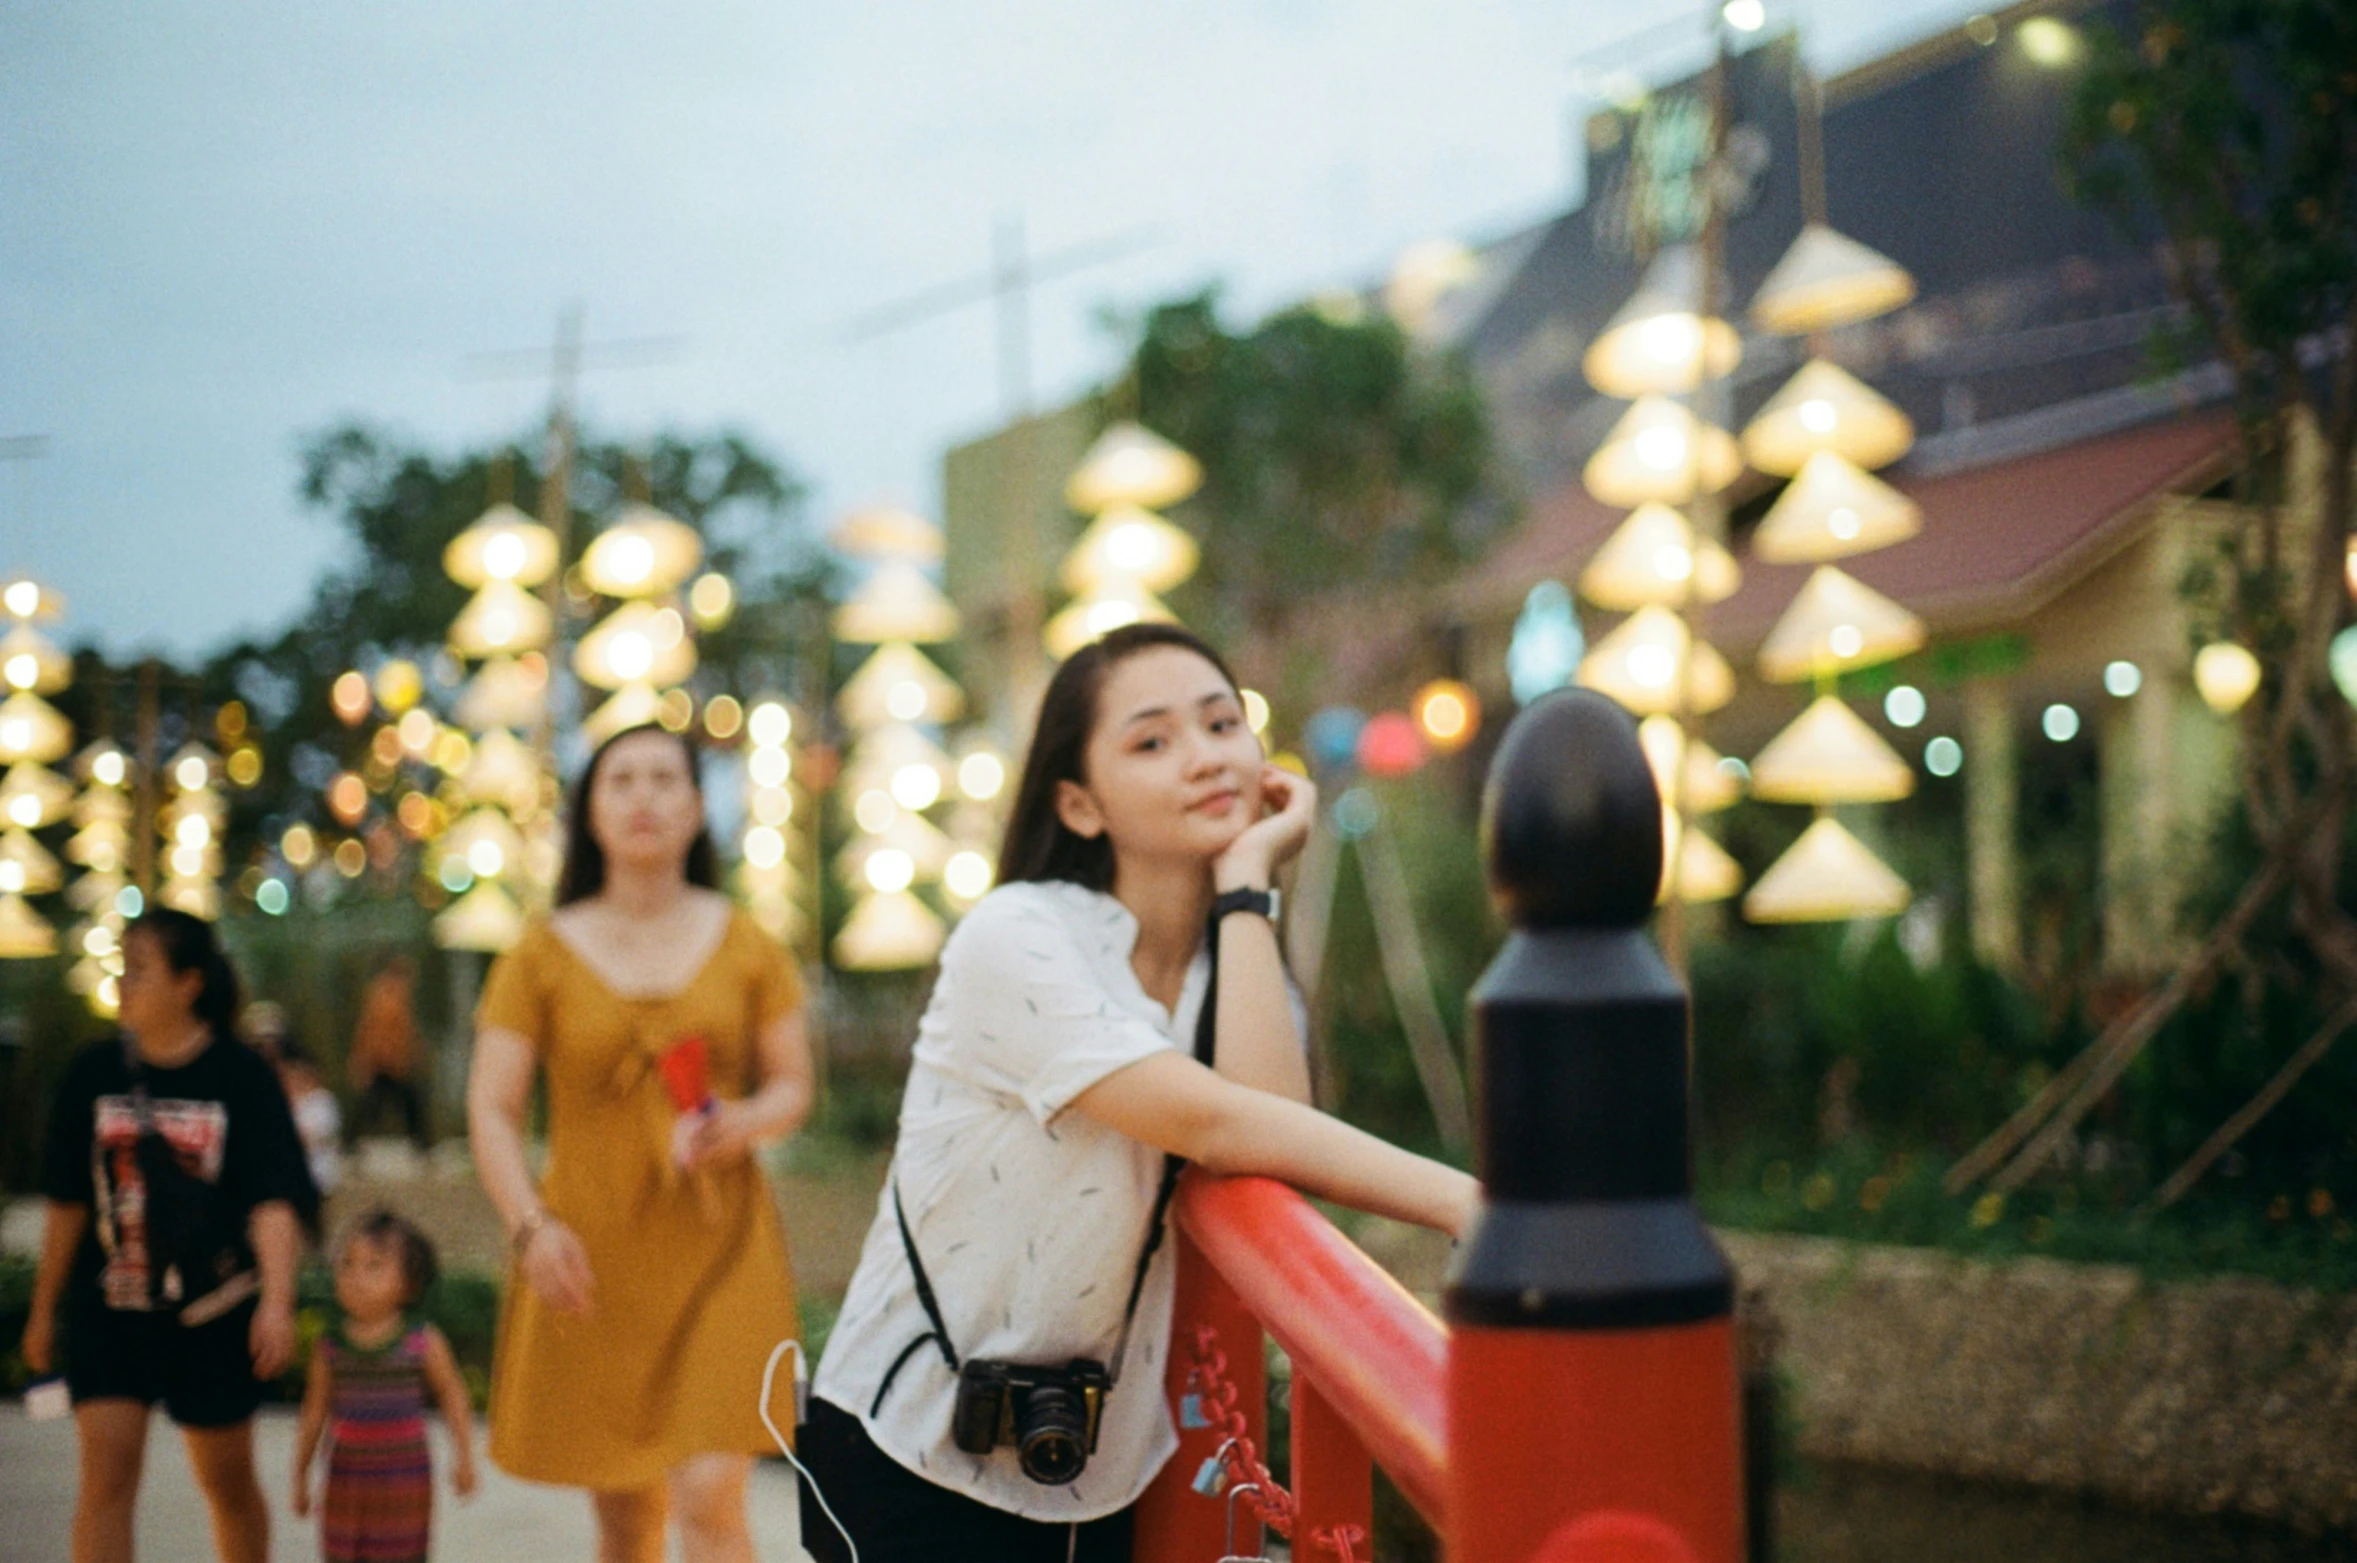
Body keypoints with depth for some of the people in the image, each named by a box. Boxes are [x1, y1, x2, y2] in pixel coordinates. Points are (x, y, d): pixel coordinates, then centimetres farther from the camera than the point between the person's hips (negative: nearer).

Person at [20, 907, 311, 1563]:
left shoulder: (242, 1076, -7)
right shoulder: (94, 1073, 1)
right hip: (109, 1308, 2)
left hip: (213, 1312, -2)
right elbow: (67, 1202, 9)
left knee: (227, 1478, 12)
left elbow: (275, 1201, -14)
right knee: (106, 1472, -10)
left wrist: (277, 1300, -26)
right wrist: (44, 1307, 13)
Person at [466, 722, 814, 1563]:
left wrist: (743, 1123, -13)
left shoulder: (746, 947, 7)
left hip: (720, 1249, 0)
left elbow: (792, 1085, 11)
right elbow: (491, 1108, 0)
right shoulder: (543, 954, 3)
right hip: (593, 1255, 1)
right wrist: (529, 1225, -16)